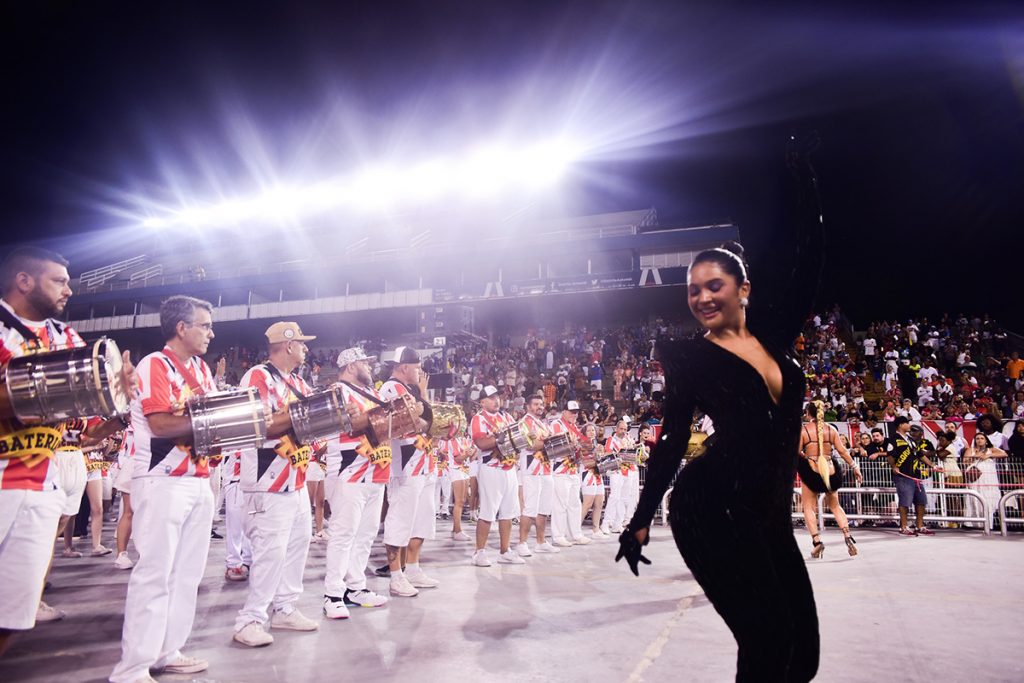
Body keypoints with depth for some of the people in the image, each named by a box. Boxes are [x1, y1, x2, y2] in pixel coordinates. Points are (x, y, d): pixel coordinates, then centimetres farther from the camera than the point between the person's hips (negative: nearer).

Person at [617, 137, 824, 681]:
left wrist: (805, 184, 13)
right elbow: (672, 438, 2)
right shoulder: (689, 357, 0)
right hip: (711, 509, -6)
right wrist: (641, 519, 3)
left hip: (768, 513, 6)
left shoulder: (774, 332, 12)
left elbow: (809, 266, 11)